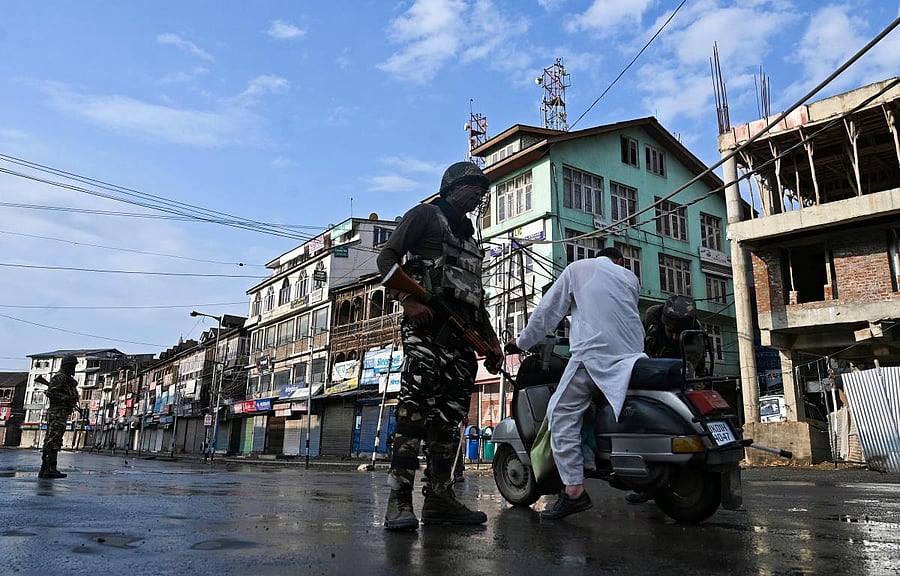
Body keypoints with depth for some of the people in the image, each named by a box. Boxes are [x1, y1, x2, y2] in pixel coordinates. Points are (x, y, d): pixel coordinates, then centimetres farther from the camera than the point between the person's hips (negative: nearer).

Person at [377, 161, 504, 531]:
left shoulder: (470, 238, 32)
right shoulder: (425, 215, 11)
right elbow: (387, 257, -2)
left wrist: (492, 341, 23)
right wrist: (408, 300, -18)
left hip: (462, 333, 8)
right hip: (426, 323, -8)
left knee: (449, 414, 3)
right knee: (416, 404, -21)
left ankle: (439, 498, 8)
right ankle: (399, 500, -22)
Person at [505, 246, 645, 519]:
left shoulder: (577, 269, 15)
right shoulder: (630, 277, 24)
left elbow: (548, 310, 12)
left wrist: (522, 342, 19)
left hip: (593, 351, -5)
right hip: (630, 354, 5)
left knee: (562, 415, -7)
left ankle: (574, 489, -16)